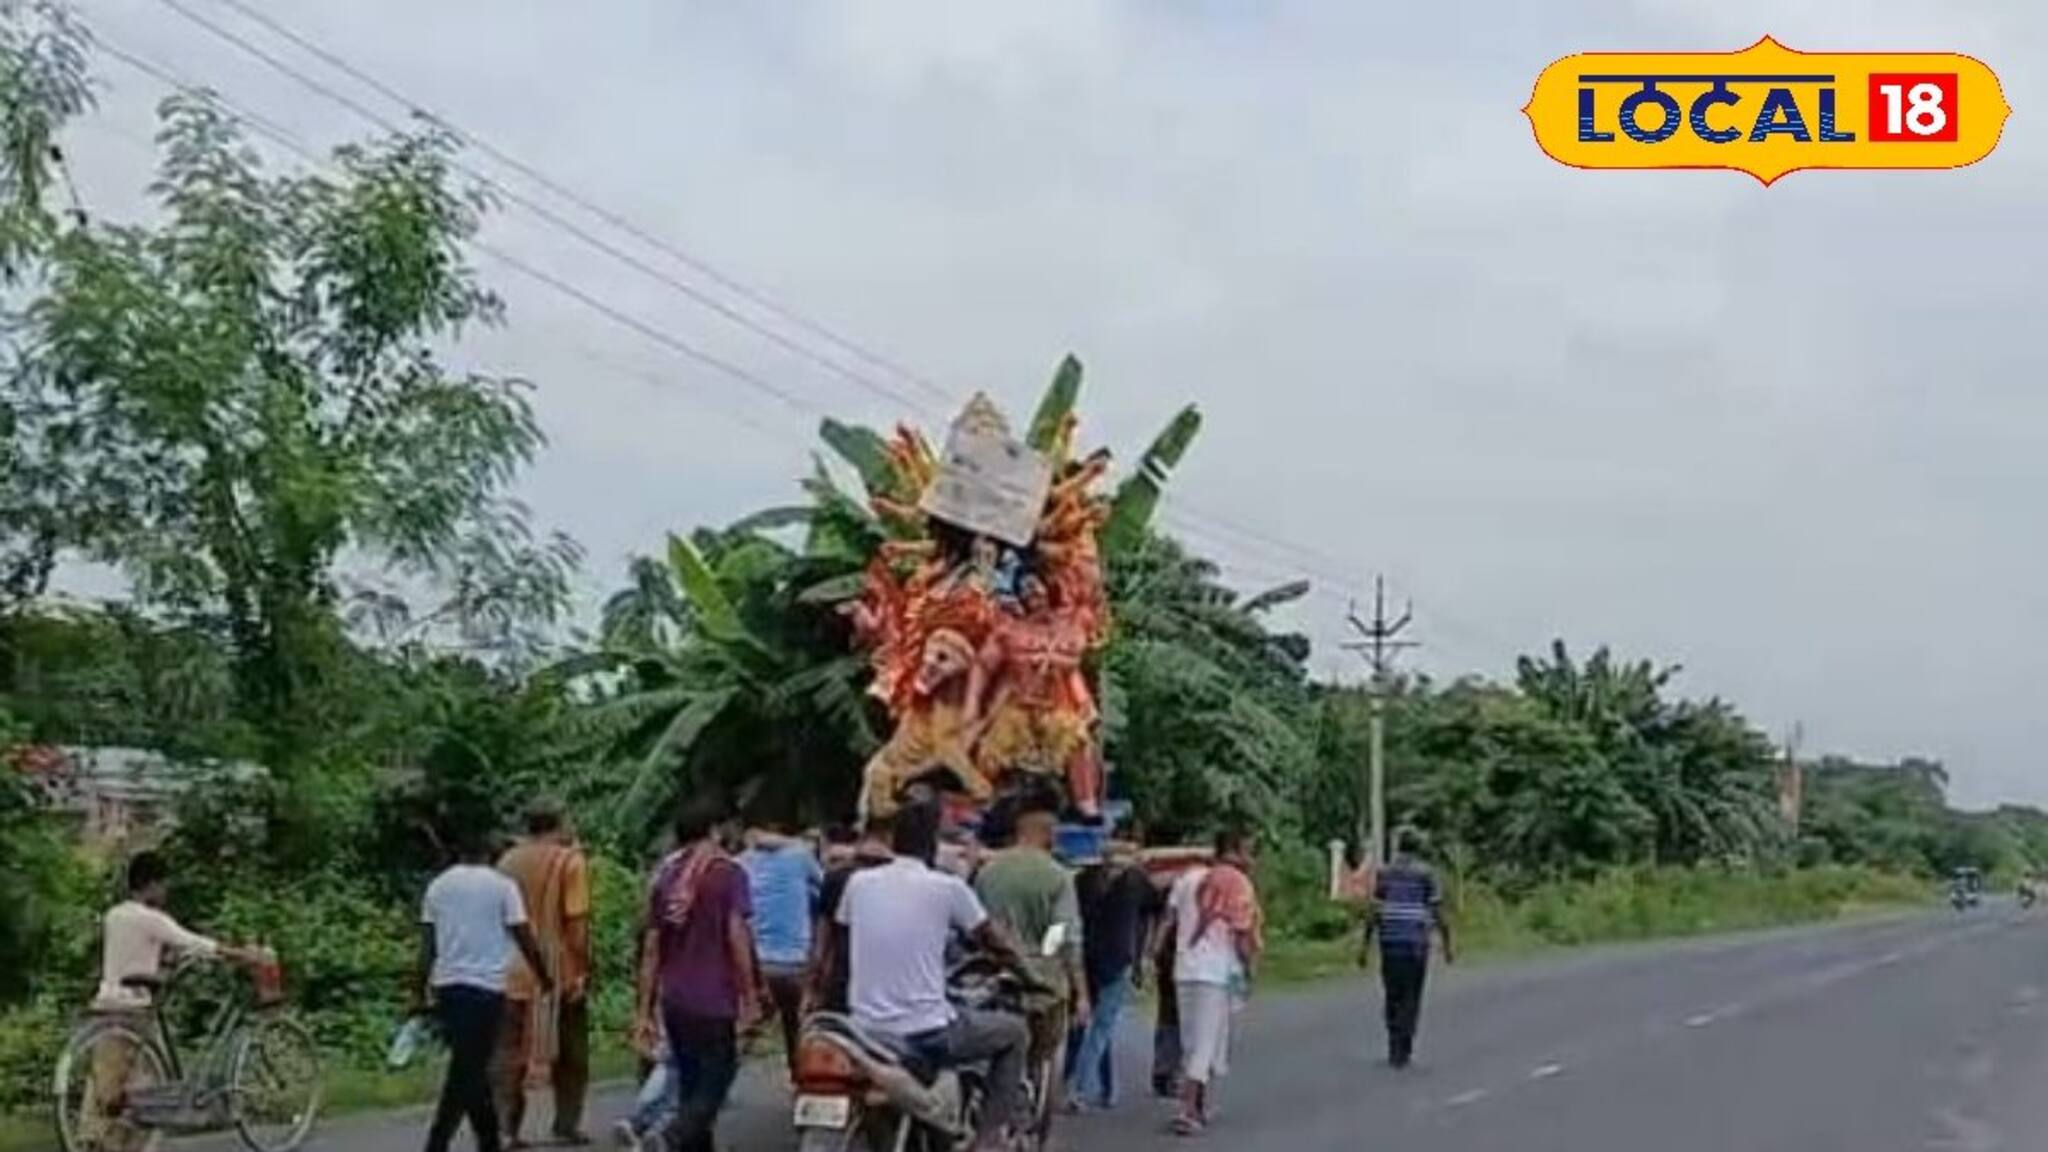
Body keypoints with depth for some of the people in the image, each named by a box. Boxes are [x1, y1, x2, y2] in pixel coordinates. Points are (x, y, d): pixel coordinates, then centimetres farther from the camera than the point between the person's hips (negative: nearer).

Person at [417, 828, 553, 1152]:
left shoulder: (438, 886, 8)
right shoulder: (502, 885, -2)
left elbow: (427, 945, 7)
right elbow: (524, 937, -3)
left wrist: (421, 991, 10)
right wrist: (545, 976, 8)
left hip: (447, 987, 5)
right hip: (485, 986, -5)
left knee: (472, 1068, 15)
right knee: (467, 1071, -4)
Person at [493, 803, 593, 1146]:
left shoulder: (508, 860, 7)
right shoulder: (570, 860, -7)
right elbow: (577, 921, -13)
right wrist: (583, 967, -7)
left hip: (514, 974, 4)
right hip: (561, 973, -3)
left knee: (509, 1053, 7)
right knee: (570, 1054, 11)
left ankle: (505, 1128, -1)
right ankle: (567, 1126, 12)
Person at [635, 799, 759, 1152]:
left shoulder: (665, 875, 9)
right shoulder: (727, 873, -5)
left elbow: (651, 948, 9)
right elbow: (737, 936, -13)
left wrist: (645, 1010, 11)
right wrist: (749, 998, -8)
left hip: (674, 1003, 6)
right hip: (715, 1002, -5)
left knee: (691, 1086, 15)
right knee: (713, 1086, -3)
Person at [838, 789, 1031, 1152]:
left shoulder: (858, 883, 4)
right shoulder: (947, 888, -7)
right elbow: (998, 945, 6)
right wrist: (1024, 971, 26)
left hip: (867, 1033, 5)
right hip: (926, 1036, -5)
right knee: (1014, 1031, 18)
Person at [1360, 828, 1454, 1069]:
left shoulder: (1384, 873, 2)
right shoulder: (1426, 874, -2)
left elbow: (1374, 913, -2)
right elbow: (1438, 913, -3)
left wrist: (1366, 945, 2)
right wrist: (1447, 944, 5)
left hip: (1390, 941, 2)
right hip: (1416, 942, -2)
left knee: (1393, 995, 14)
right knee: (1411, 997, 3)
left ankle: (1395, 1047, 17)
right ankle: (1402, 1051, -4)